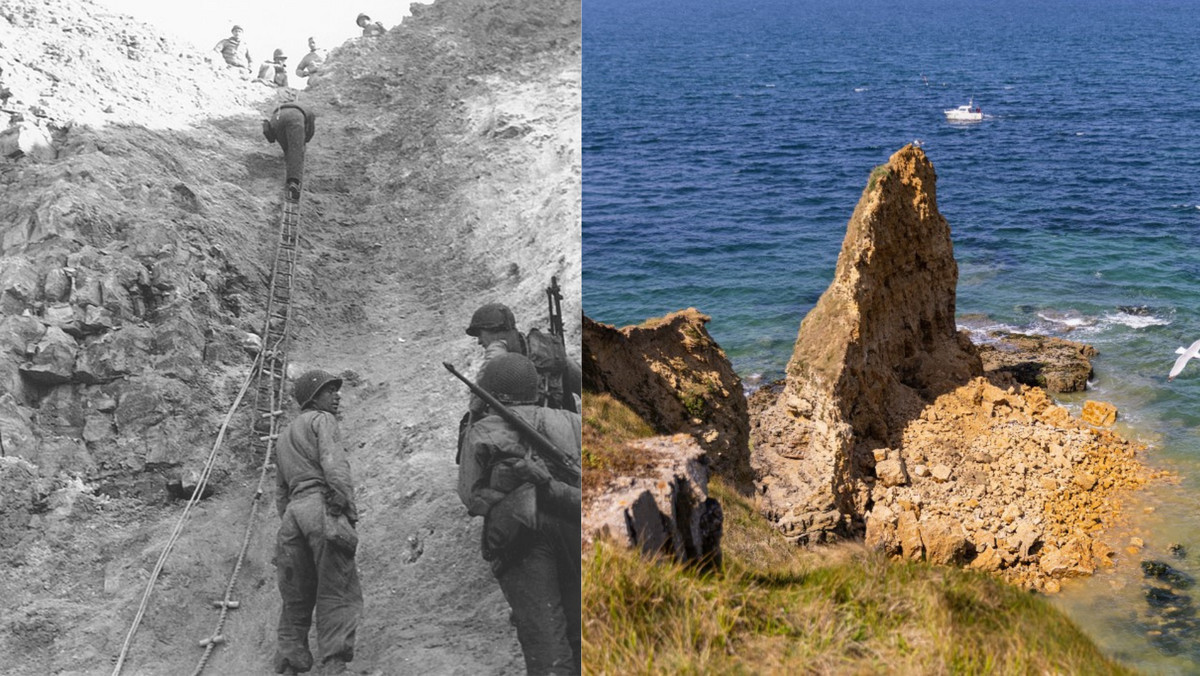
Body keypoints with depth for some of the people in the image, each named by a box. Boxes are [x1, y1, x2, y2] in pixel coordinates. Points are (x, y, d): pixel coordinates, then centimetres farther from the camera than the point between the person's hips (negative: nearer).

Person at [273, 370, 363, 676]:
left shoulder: (284, 436, 31)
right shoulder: (321, 420, 5)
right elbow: (334, 462, -12)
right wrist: (346, 502, -18)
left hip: (292, 512, 8)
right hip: (320, 507, -8)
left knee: (296, 598, 12)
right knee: (337, 593, -9)